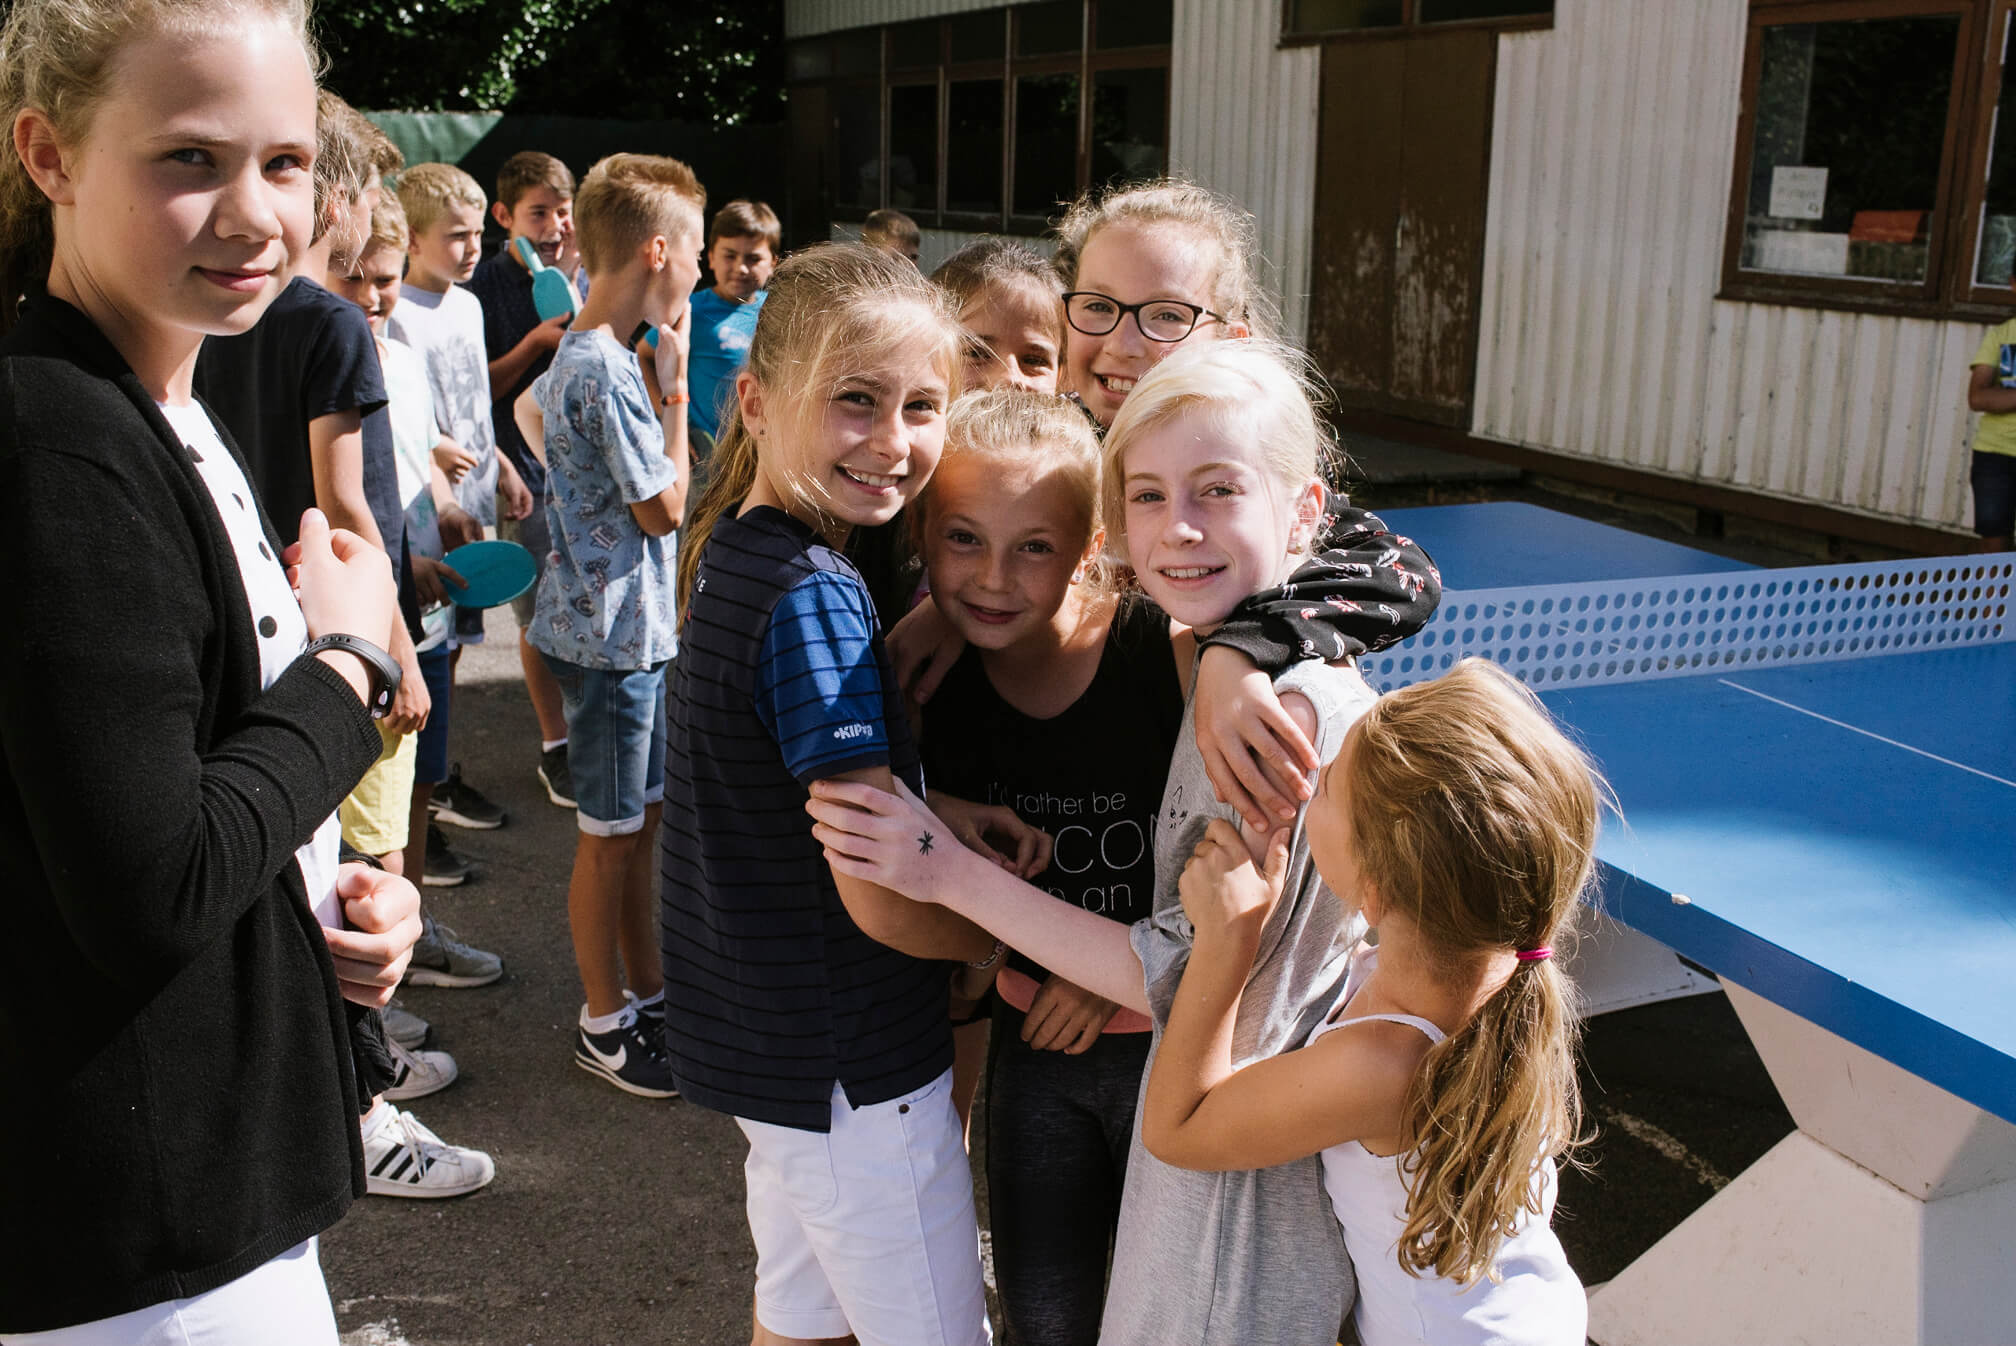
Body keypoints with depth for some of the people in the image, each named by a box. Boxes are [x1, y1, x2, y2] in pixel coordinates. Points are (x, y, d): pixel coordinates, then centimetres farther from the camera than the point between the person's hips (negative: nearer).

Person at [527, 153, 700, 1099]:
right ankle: (605, 1022, 18)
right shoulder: (606, 372, -21)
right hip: (612, 635, -10)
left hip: (633, 627, 10)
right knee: (611, 835, 3)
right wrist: (676, 380, -12)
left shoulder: (585, 357, 11)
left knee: (641, 818, 18)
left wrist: (659, 376, 8)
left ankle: (645, 992, 31)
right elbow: (664, 506, -17)